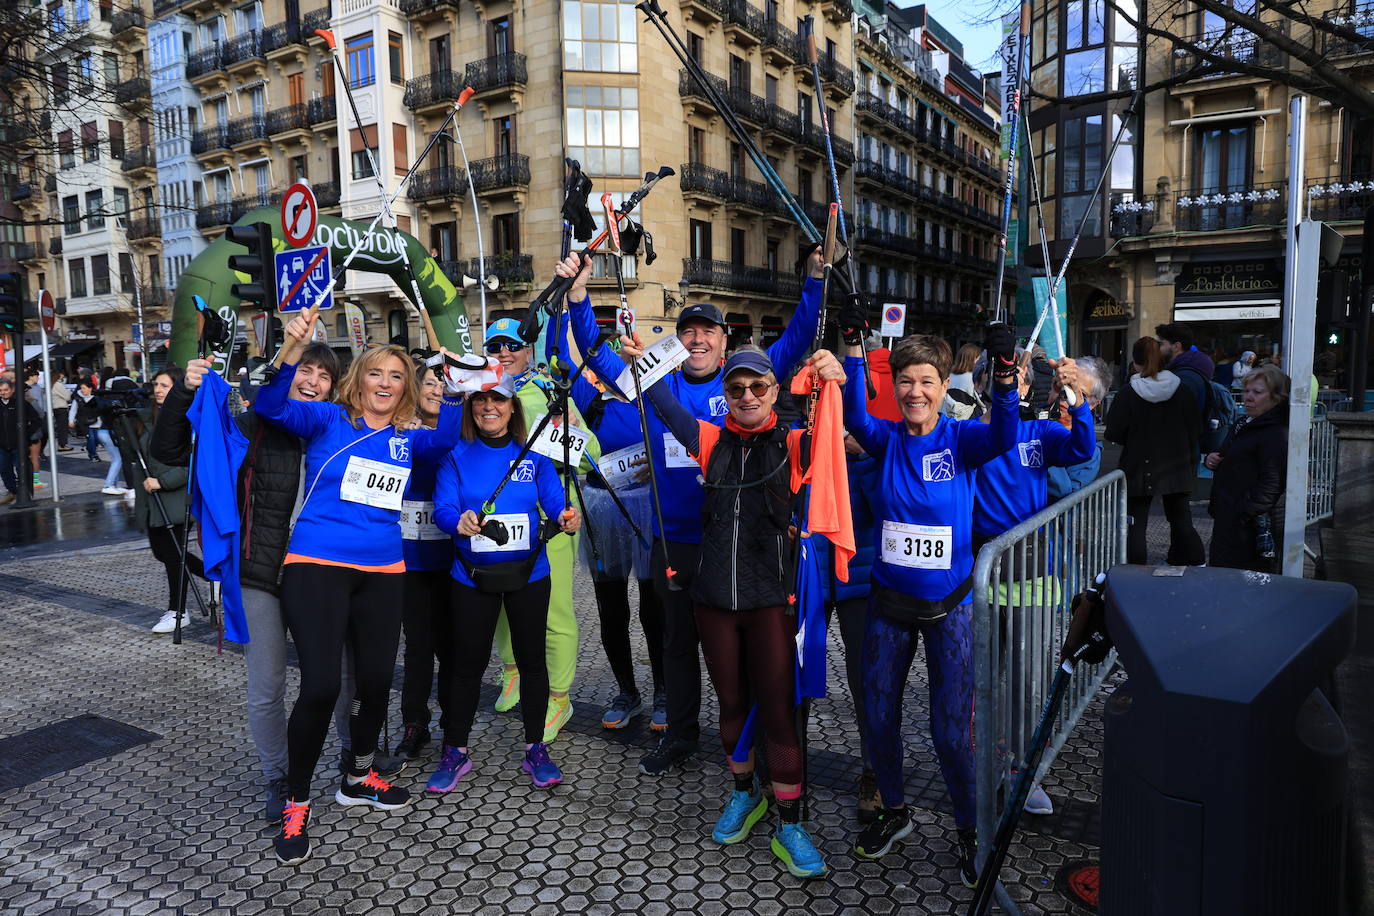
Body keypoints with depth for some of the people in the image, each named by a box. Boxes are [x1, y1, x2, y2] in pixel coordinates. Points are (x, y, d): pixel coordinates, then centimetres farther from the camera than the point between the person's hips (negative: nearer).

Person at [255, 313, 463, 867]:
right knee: (320, 686, -10)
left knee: (377, 681, 10)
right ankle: (296, 805, 11)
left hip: (382, 573, 5)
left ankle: (359, 778, 36)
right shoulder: (328, 421, 0)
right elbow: (271, 405, -13)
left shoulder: (407, 440, 11)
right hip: (316, 566, -4)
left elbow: (448, 438, 2)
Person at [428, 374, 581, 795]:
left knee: (531, 658, 7)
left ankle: (535, 749, 22)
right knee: (467, 663, 7)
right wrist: (459, 521, -32)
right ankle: (455, 752, 23)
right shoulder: (457, 458, 2)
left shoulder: (535, 458, 4)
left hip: (528, 574, 1)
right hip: (472, 576, 0)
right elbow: (442, 508, -9)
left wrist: (566, 518, -27)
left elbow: (556, 503, -4)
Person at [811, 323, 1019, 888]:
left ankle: (968, 830, 28)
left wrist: (1005, 376, -43)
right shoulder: (887, 439, -1)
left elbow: (1003, 438, -27)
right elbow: (855, 417, -21)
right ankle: (894, 812, 38)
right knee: (878, 717, 13)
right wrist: (852, 349, -31)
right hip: (889, 602, 3)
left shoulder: (960, 439, -6)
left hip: (949, 606, -3)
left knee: (952, 730, 2)